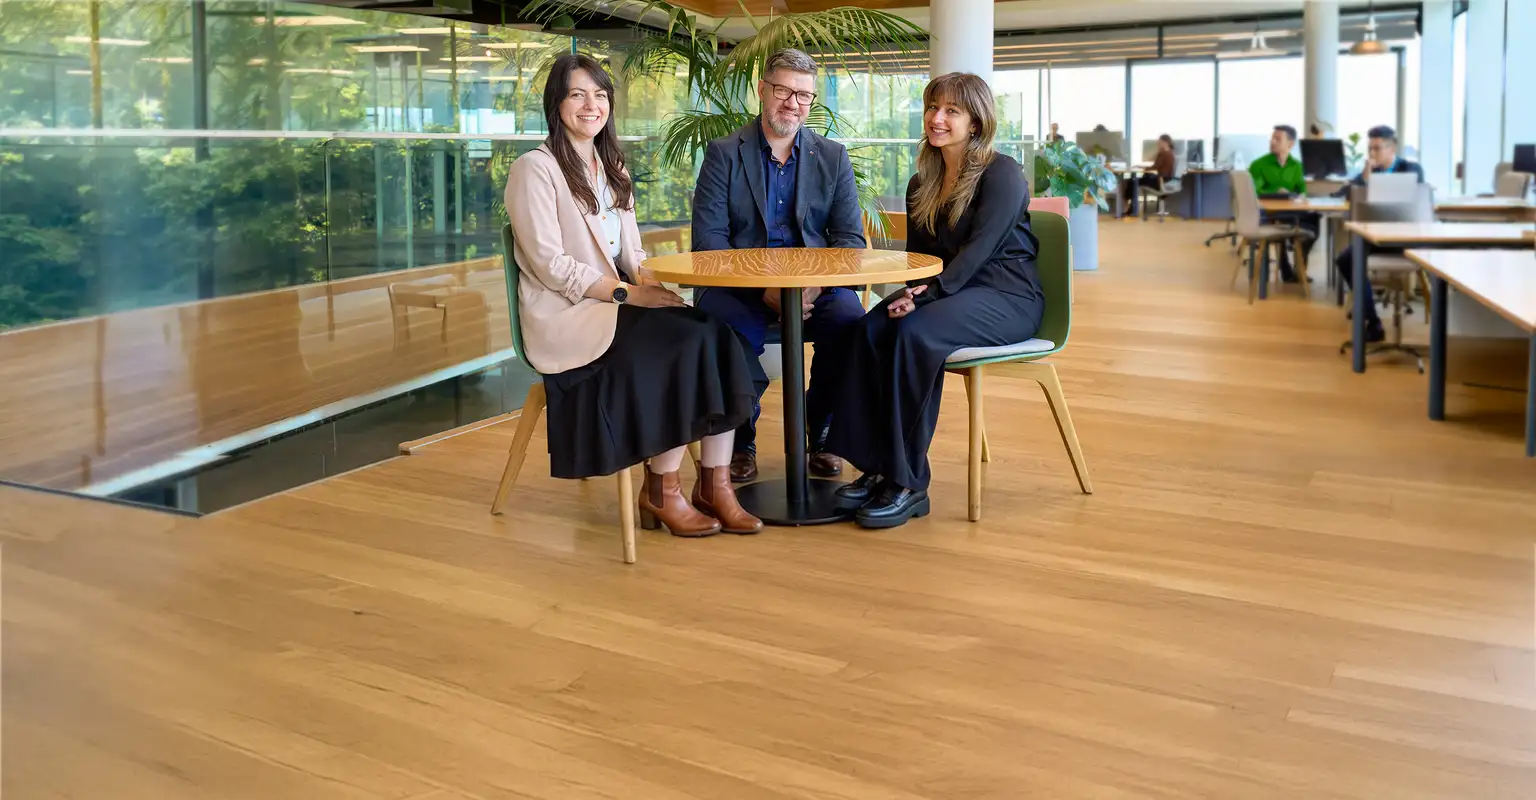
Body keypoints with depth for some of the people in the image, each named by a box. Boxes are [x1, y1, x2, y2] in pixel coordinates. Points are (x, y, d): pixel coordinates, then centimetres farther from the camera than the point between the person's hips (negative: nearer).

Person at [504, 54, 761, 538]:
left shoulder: (611, 167, 20)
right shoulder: (535, 169, -5)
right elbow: (550, 266, -13)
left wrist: (651, 286, -5)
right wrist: (626, 292, -19)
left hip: (615, 304, 7)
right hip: (566, 318, -7)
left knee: (716, 336, -19)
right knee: (684, 344, -27)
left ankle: (715, 484, -16)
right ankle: (661, 492, -14)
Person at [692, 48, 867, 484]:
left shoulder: (833, 157, 12)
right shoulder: (724, 153, 5)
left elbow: (850, 238, 4)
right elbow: (708, 238, -5)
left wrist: (816, 283, -17)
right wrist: (764, 288, -20)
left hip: (817, 286, 2)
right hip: (741, 283, -2)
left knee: (850, 321, -29)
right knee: (728, 331, -34)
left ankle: (820, 435, -1)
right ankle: (741, 442, -3)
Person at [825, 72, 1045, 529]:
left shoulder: (1002, 174, -6)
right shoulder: (921, 185, 16)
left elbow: (980, 248, -17)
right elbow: (916, 257, 15)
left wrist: (931, 291, -28)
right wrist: (911, 293, -7)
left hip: (1006, 299, -6)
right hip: (949, 295, 6)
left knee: (916, 334, -34)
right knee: (872, 328, -24)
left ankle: (908, 484, -28)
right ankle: (877, 469, -23)